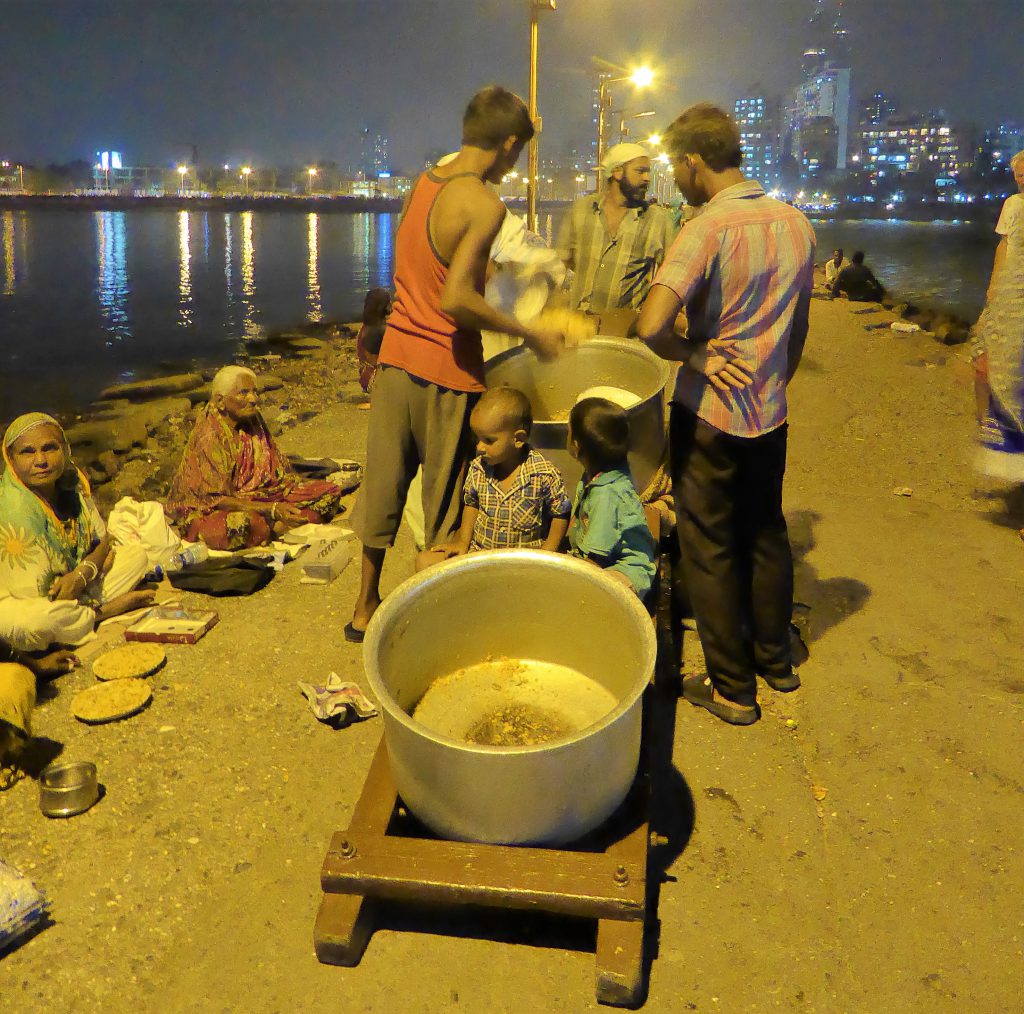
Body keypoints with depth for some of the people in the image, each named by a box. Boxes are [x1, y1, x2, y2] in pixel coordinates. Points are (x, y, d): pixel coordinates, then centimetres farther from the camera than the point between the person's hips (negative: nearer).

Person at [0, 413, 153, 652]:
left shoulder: (71, 485, -6)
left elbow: (104, 541, 1)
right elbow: (32, 592, -27)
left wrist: (81, 575, -19)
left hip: (76, 587, 7)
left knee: (137, 554, 1)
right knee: (29, 621, -41)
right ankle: (106, 610, -10)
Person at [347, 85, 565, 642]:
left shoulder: (421, 184, 7)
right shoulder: (485, 204, -16)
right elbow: (455, 300, -26)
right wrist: (530, 333, -17)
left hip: (395, 355, 7)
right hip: (446, 371, -7)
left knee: (382, 485, 17)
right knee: (445, 501, 8)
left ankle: (366, 607, 32)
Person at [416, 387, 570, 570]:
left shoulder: (545, 475, -15)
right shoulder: (478, 468, -3)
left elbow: (561, 514, -2)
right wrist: (463, 541, 8)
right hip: (479, 552, 4)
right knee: (425, 561, -10)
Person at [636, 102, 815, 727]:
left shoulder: (706, 230, -19)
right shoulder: (798, 225, 3)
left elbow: (651, 326, -32)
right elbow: (799, 329, 12)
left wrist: (695, 354, -14)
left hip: (709, 415, -6)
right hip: (770, 414, 7)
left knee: (710, 549, 6)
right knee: (767, 534, 21)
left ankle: (732, 689, 16)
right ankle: (776, 659, 36)